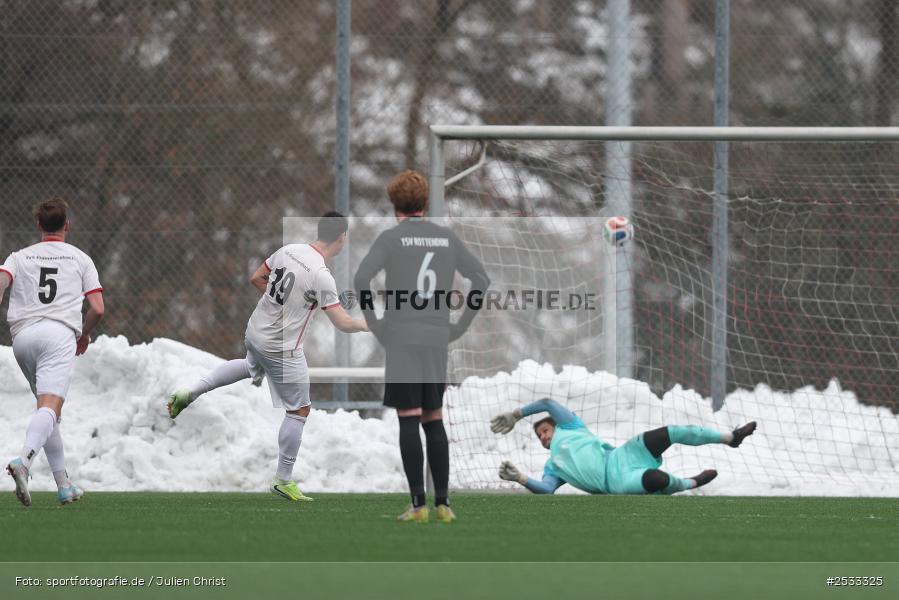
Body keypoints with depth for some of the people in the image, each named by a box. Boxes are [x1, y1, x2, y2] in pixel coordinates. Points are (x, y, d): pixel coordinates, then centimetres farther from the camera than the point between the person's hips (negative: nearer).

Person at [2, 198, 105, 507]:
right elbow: (97, 308, 11)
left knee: (49, 409, 18)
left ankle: (64, 484, 18)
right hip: (60, 332, -3)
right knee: (49, 409, -19)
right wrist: (85, 334, 29)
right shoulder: (80, 259, 17)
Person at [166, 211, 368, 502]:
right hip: (282, 349, -7)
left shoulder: (288, 250, -4)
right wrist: (371, 325, -5)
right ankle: (283, 480, 13)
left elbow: (256, 278, 10)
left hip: (255, 332, 7)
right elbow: (343, 323, -23)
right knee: (299, 411, 7)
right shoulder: (321, 277, -24)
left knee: (251, 366, 40)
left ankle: (190, 393, 31)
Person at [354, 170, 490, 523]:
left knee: (409, 421, -3)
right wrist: (460, 326, 9)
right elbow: (482, 280, 7)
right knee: (434, 420, 12)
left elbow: (361, 279, -17)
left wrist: (374, 325, -7)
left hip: (400, 341, -4)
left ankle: (418, 503, -8)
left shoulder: (391, 238, -3)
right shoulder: (447, 238, 10)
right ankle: (443, 503, 6)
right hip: (436, 343, 4)